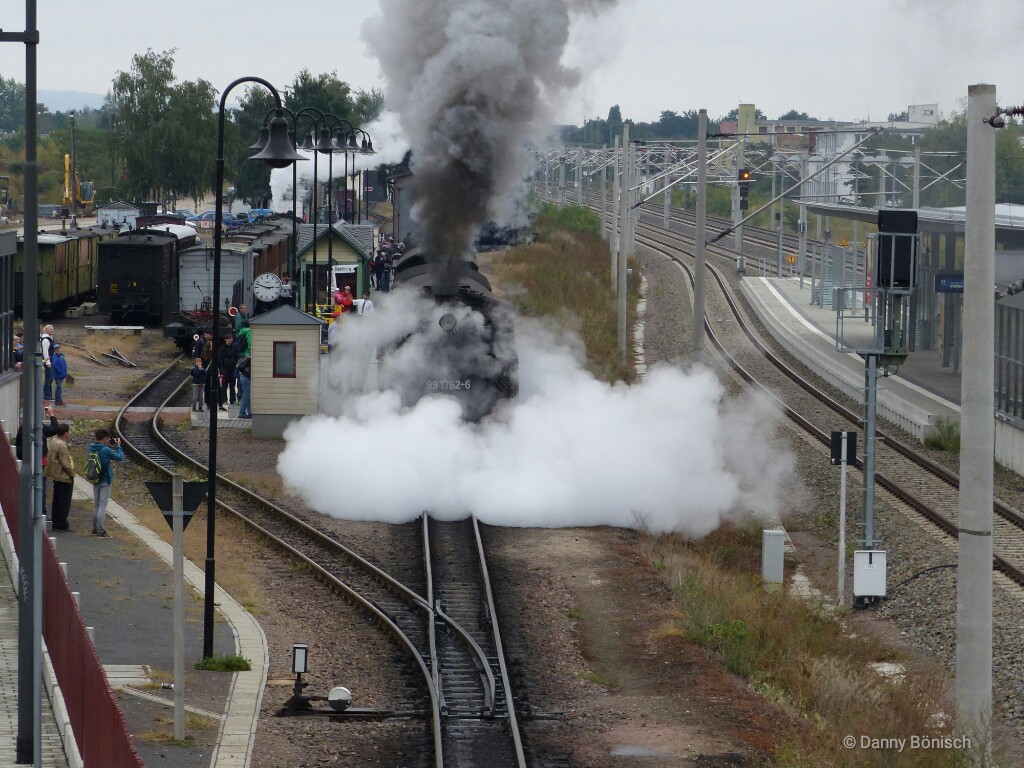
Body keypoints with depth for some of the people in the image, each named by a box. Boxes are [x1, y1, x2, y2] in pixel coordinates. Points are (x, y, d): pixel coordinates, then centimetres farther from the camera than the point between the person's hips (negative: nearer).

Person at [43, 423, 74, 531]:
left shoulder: (54, 440, 3)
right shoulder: (62, 445, -23)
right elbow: (65, 464, -22)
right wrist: (72, 473, -8)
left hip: (56, 476, 10)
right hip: (64, 477, -10)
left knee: (56, 501, 15)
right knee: (64, 501, -3)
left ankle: (56, 523, 20)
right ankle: (62, 525, 0)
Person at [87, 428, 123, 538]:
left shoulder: (91, 448, 1)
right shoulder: (105, 450, -19)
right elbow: (120, 457, -10)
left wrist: (108, 446, 10)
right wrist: (118, 446, 3)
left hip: (95, 480, 7)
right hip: (105, 481, -7)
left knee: (96, 505, 16)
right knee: (102, 506, -5)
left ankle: (95, 529, 22)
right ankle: (101, 531, -7)